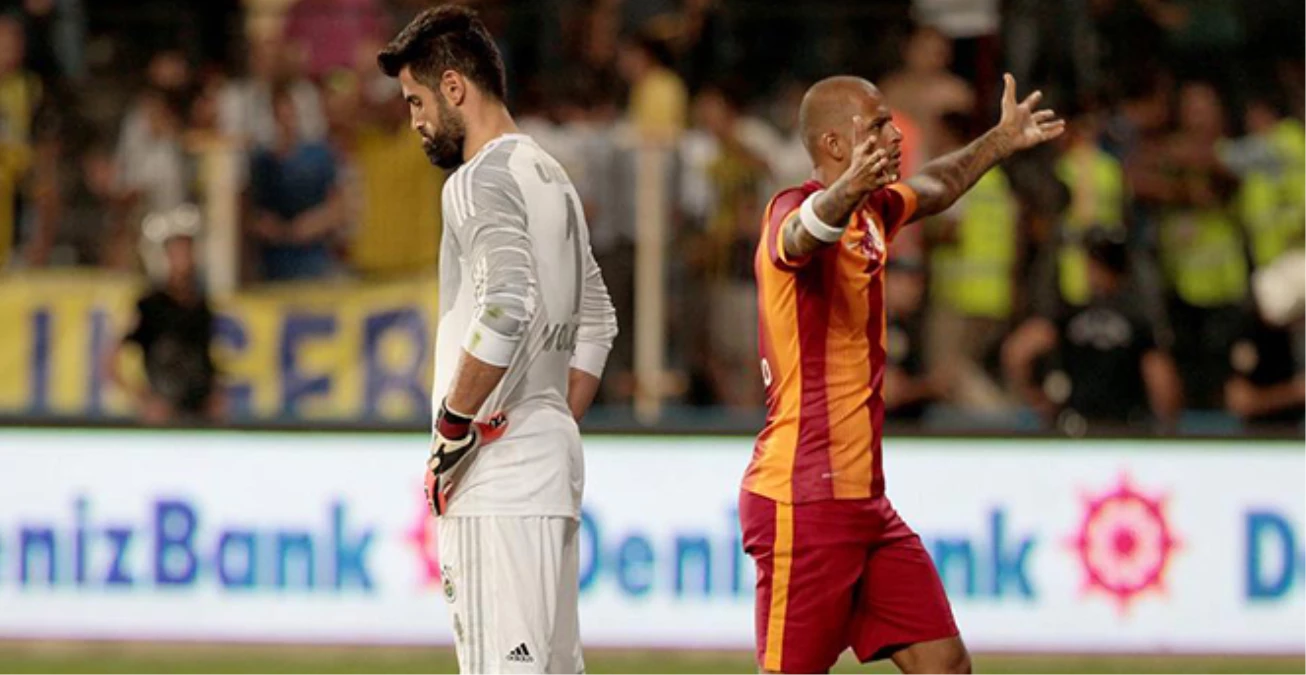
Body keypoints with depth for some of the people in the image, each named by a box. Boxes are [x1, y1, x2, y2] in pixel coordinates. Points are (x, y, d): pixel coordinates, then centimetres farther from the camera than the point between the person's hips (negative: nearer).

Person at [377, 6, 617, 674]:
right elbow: (597, 323, 27)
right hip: (556, 456, 10)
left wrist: (451, 427, -17)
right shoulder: (551, 176, 20)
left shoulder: (481, 179, -10)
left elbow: (507, 306, -25)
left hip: (498, 469, -10)